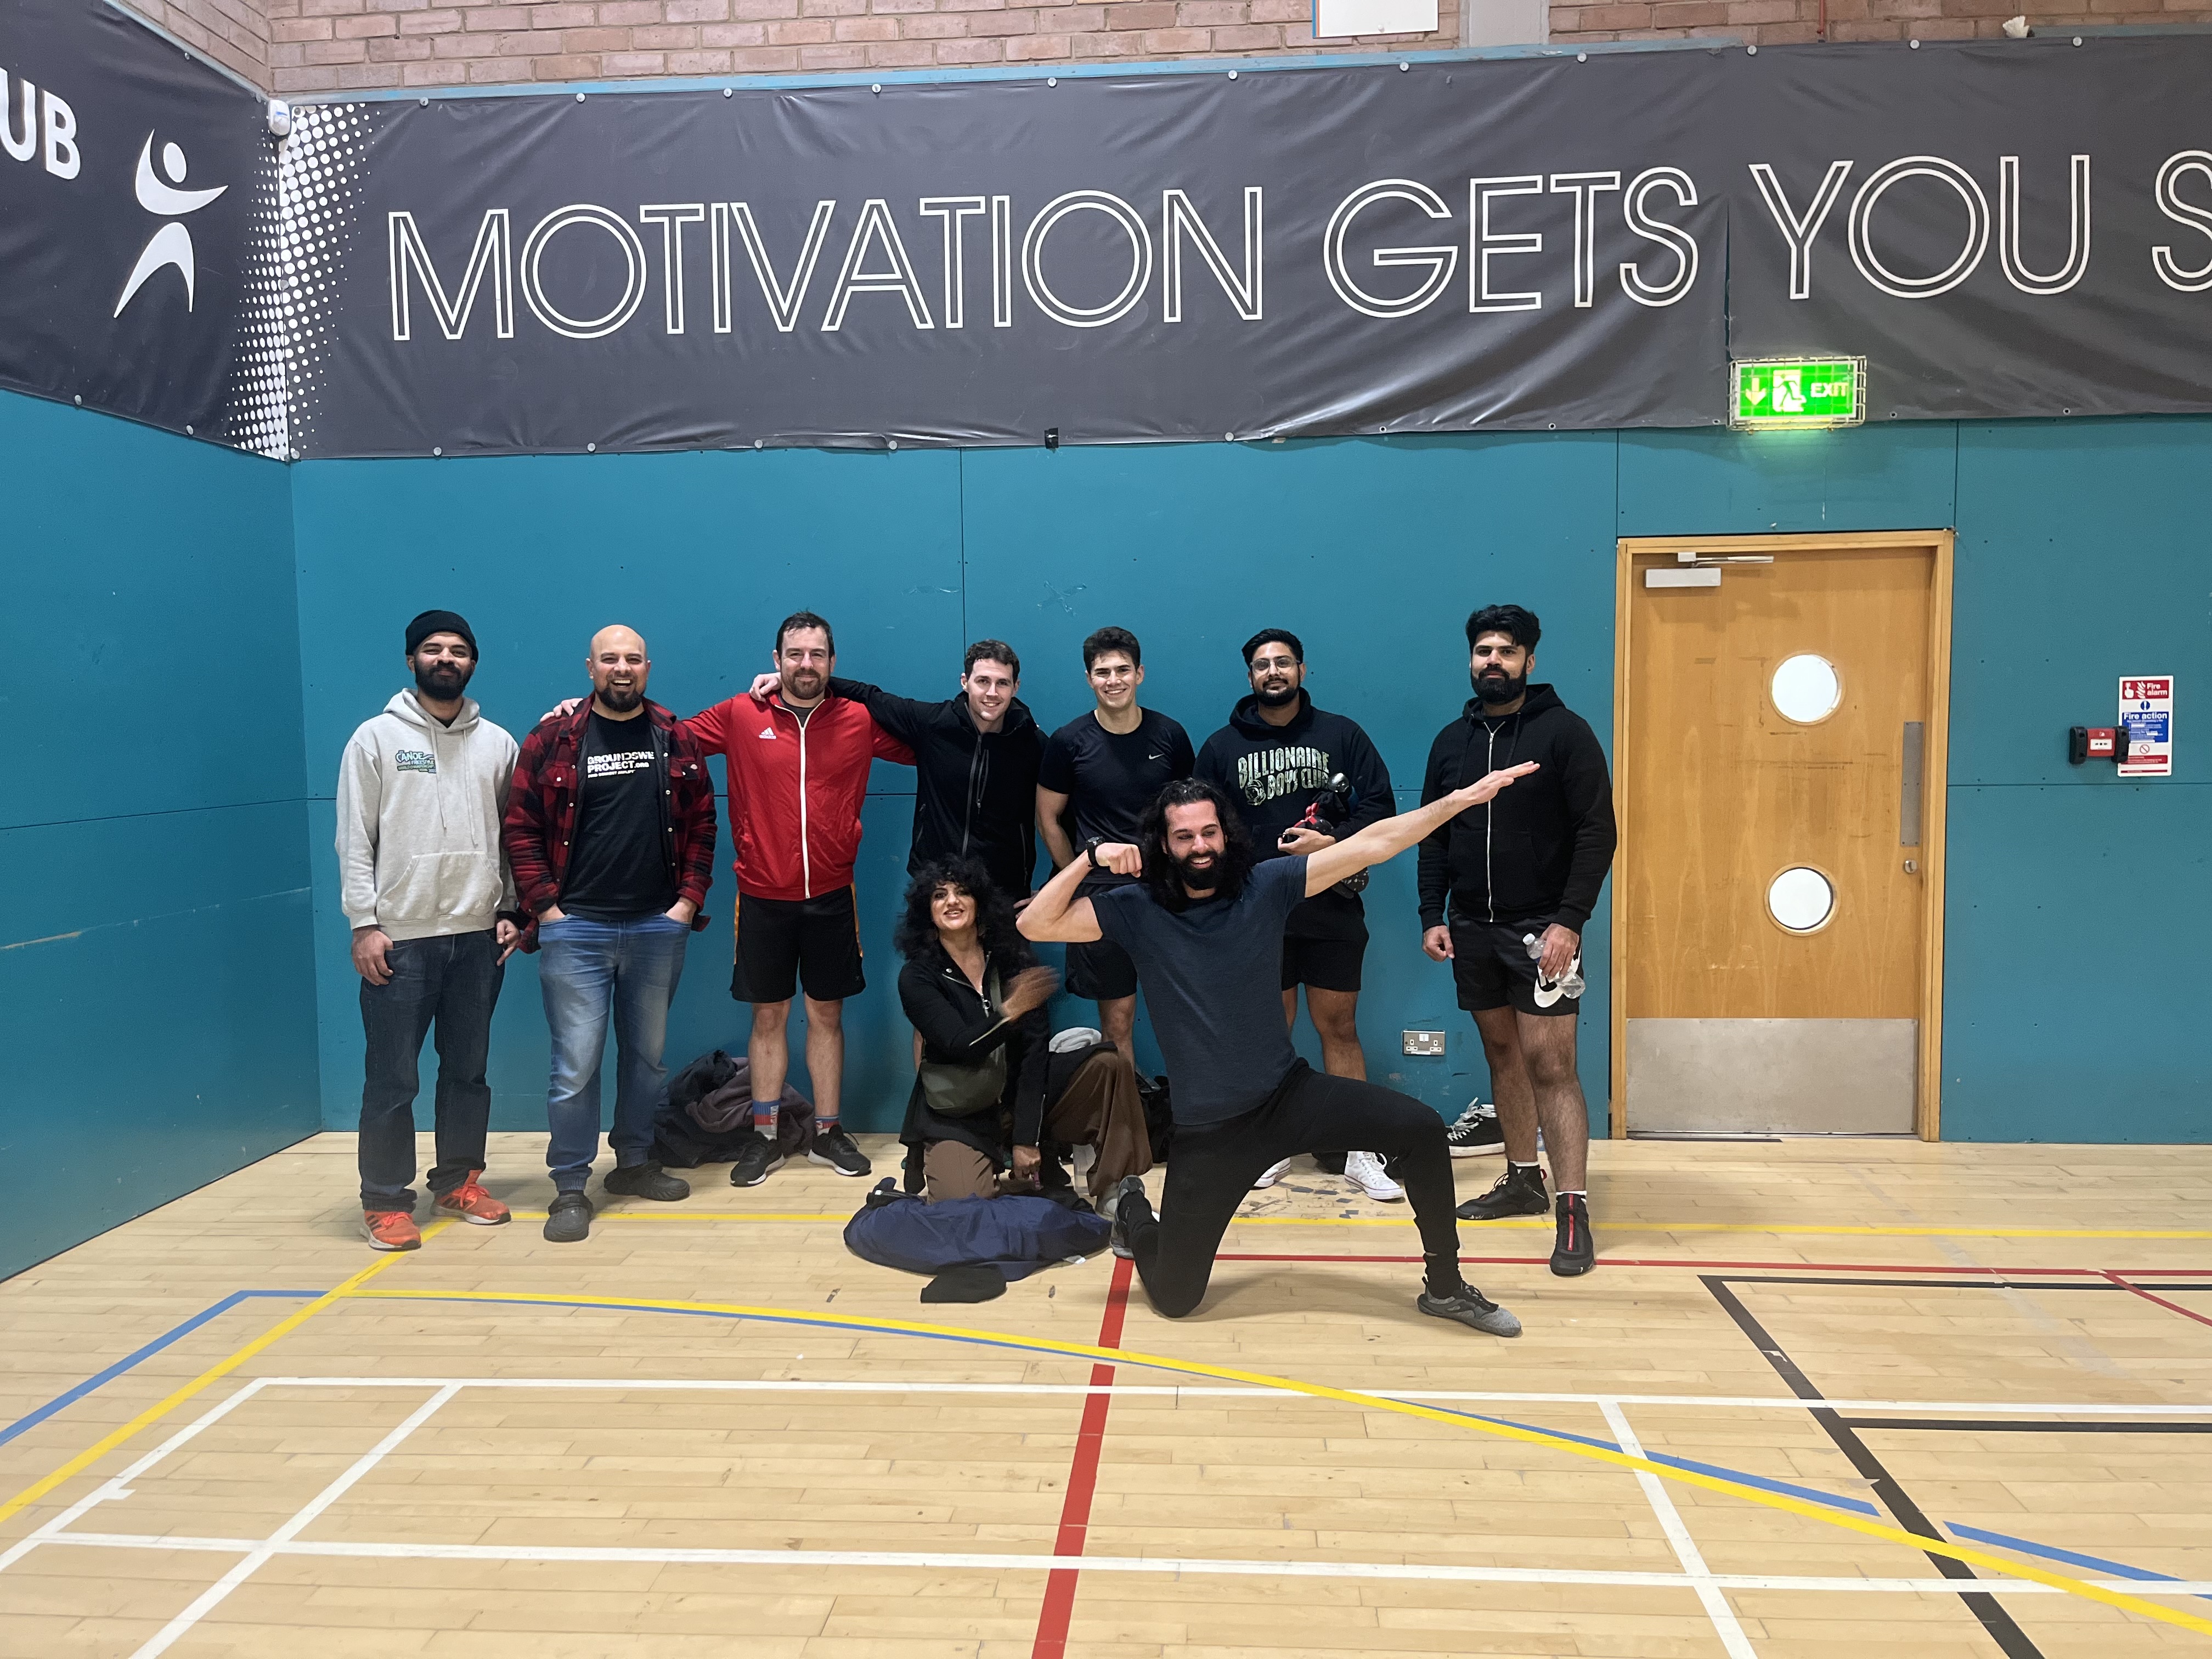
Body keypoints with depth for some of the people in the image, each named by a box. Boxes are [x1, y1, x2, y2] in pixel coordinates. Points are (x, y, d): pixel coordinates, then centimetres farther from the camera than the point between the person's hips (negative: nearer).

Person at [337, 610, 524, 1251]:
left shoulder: (497, 743, 8)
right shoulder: (376, 738, 0)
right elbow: (355, 840, -3)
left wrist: (512, 912, 4)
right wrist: (364, 924, -10)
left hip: (477, 935, 3)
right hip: (399, 936, -3)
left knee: (469, 1068, 12)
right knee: (392, 1077, 1)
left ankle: (458, 1180, 25)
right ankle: (385, 1200, 11)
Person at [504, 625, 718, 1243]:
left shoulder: (677, 740, 6)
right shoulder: (553, 740, -1)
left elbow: (701, 824, 7)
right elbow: (521, 827, -2)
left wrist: (690, 898, -2)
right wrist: (544, 904, -8)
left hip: (658, 927, 3)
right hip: (575, 929, -3)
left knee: (647, 1054, 14)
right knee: (576, 1063, -2)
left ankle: (635, 1161, 30)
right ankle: (570, 1188, 8)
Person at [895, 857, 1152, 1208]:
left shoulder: (1011, 959, -1)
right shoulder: (917, 977, -7)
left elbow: (1035, 1048, -7)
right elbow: (960, 1046, -20)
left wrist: (1026, 1138, -15)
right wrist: (1009, 1012, -39)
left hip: (1023, 1100, 3)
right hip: (959, 1120, -3)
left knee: (1109, 1064, -19)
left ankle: (1112, 1197, -14)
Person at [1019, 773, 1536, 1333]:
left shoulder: (1266, 885, -6)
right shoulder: (1137, 910, -8)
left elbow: (1370, 846, -11)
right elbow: (1035, 925, -15)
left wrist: (1460, 799, -17)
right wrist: (1092, 857, -25)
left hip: (1290, 1095, 2)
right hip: (1207, 1130, -1)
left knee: (1421, 1128, -19)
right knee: (1173, 1298, 4)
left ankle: (1445, 1286, 2)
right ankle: (1131, 1210, 39)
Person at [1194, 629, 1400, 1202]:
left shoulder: (1340, 734, 6)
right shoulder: (1221, 747, 8)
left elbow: (1379, 805, 2)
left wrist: (1331, 842, -13)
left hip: (1332, 910, -1)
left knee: (1338, 1027, 4)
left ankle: (1354, 1150, 12)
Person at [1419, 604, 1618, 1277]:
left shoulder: (1564, 732, -6)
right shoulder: (1452, 740, 10)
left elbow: (1598, 832, -10)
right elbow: (1433, 837, 13)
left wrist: (1570, 920, -18)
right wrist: (1432, 916, 4)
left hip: (1541, 928, -5)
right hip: (1472, 929, 5)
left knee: (1549, 1063, -9)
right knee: (1503, 1052, 13)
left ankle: (1573, 1209, -5)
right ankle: (1522, 1180, 26)